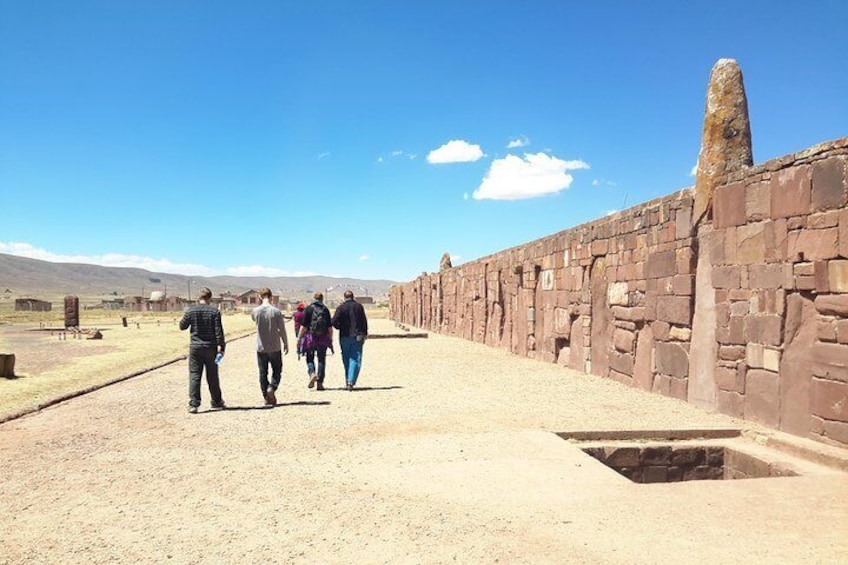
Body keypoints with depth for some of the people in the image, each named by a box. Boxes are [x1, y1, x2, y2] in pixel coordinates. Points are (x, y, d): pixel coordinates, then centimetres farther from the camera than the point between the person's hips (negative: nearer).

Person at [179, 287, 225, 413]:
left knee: (194, 376, 3)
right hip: (211, 347, 0)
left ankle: (193, 404, -3)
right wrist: (220, 345, -5)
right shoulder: (214, 311, -6)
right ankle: (216, 402, 20)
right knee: (212, 376, 10)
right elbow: (218, 330, -9)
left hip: (195, 347, 0)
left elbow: (182, 326, 6)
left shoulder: (190, 310, -3)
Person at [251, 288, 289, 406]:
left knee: (263, 373, 10)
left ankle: (267, 397, 10)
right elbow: (282, 330, -6)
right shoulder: (276, 311, -11)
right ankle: (272, 388, -12)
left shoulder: (255, 311, -5)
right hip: (275, 347, -2)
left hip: (261, 348, 2)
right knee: (277, 371, 12)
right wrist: (285, 344, 5)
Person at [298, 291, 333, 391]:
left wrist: (299, 338, 0)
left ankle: (312, 374, -16)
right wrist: (330, 339, 10)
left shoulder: (308, 309, -2)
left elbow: (304, 326, -6)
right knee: (321, 360, 8)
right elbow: (330, 327, 1)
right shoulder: (325, 309, 3)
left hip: (311, 337, -1)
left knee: (310, 359, 11)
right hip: (323, 338, 1)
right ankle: (320, 382, 6)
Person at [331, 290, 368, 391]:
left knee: (346, 360, 13)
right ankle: (351, 381, -16)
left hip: (344, 336, 0)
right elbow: (364, 321, 2)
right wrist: (364, 334, 9)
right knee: (355, 360, -1)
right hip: (357, 337, 0)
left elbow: (333, 321, -10)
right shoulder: (359, 306, 2)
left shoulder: (341, 307, -2)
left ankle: (348, 381, 19)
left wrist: (340, 327, 9)